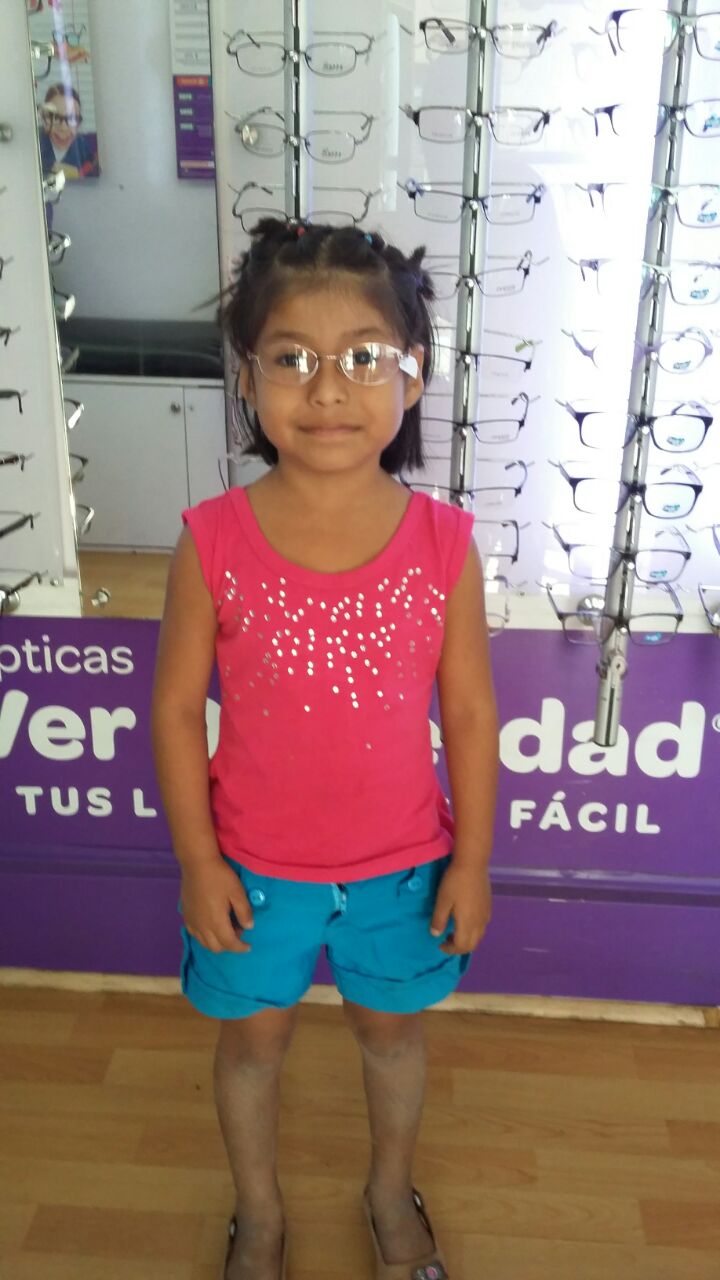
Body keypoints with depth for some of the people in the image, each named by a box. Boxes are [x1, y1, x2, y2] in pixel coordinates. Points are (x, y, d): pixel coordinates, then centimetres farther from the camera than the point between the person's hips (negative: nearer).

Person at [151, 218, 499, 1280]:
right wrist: (197, 860, -6)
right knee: (253, 1035, 22)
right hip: (255, 866, 0)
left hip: (401, 863, 1)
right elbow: (178, 710, -8)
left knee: (392, 1028, 24)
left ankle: (392, 1191, 56)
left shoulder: (443, 542, -15)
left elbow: (469, 713, -7)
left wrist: (472, 857, -2)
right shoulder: (214, 542, -17)